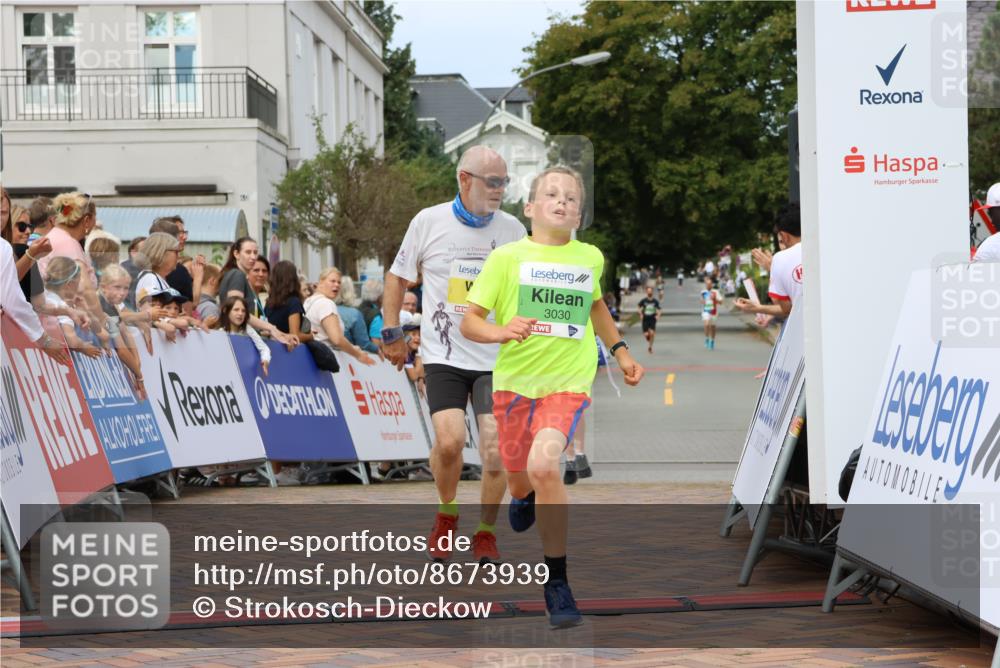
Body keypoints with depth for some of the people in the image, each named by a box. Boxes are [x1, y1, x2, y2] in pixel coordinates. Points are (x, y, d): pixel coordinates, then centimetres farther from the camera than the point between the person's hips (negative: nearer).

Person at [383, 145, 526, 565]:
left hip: (496, 358, 2)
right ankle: (446, 513, 13)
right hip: (444, 356, -1)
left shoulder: (512, 230, 3)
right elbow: (397, 277, 12)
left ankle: (486, 532, 14)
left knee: (496, 451, -9)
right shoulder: (429, 222, -1)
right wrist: (392, 333, 9)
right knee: (449, 440, -18)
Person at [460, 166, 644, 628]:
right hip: (514, 381, 1)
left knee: (544, 465, -25)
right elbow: (469, 322, -5)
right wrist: (501, 332, -24)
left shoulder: (591, 257, 6)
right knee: (519, 477, 13)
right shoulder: (507, 257, -3)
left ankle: (556, 581, -12)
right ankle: (525, 497, 56)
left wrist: (619, 349, 24)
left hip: (569, 383, -1)